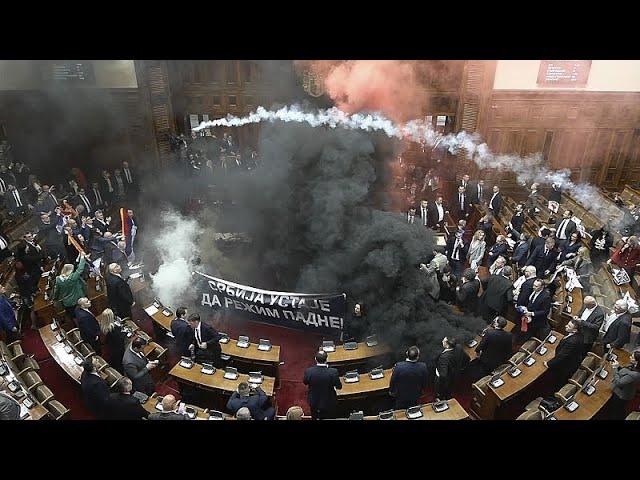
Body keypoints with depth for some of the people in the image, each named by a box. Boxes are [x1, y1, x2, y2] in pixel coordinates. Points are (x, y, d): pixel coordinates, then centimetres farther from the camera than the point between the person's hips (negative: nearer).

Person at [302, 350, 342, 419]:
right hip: (329, 403, -1)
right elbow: (339, 386, -14)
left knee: (315, 417, 29)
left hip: (314, 401, 1)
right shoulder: (333, 372, -31)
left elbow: (305, 382, -5)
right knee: (329, 417, 26)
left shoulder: (309, 371, -27)